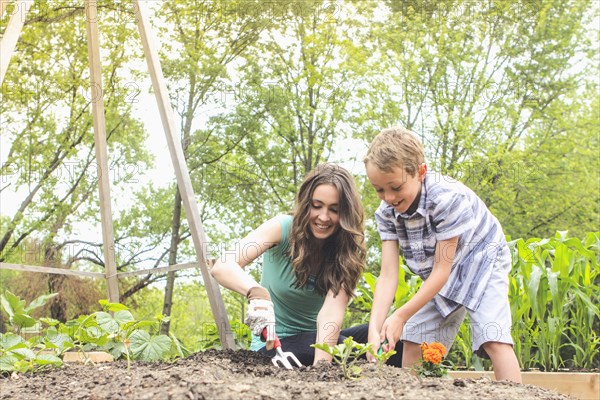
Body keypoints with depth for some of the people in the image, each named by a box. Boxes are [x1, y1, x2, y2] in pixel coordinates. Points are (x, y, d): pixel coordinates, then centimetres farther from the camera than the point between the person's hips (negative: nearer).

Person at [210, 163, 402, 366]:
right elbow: (222, 266, -28)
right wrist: (256, 292, -49)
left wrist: (321, 364, -41)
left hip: (317, 338, 4)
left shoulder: (348, 250, -8)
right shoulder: (283, 228, -14)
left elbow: (331, 313, -24)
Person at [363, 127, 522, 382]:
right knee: (412, 340, 6)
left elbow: (442, 270, -30)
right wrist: (375, 328, -35)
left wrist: (400, 316, -31)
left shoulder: (449, 198, -34)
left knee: (493, 339, -23)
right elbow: (388, 275, -21)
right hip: (440, 275, 6)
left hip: (480, 261, -6)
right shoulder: (386, 213, -18)